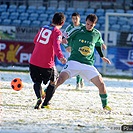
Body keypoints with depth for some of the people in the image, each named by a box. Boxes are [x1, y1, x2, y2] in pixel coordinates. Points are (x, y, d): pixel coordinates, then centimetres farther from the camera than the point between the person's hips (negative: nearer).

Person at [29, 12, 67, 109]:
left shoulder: (43, 28, 13)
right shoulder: (57, 32, -6)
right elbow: (56, 45, -24)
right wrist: (60, 57, -40)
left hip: (34, 61, 4)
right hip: (47, 64, -4)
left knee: (37, 82, 16)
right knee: (53, 81, 20)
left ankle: (39, 98, -14)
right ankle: (45, 103, 17)